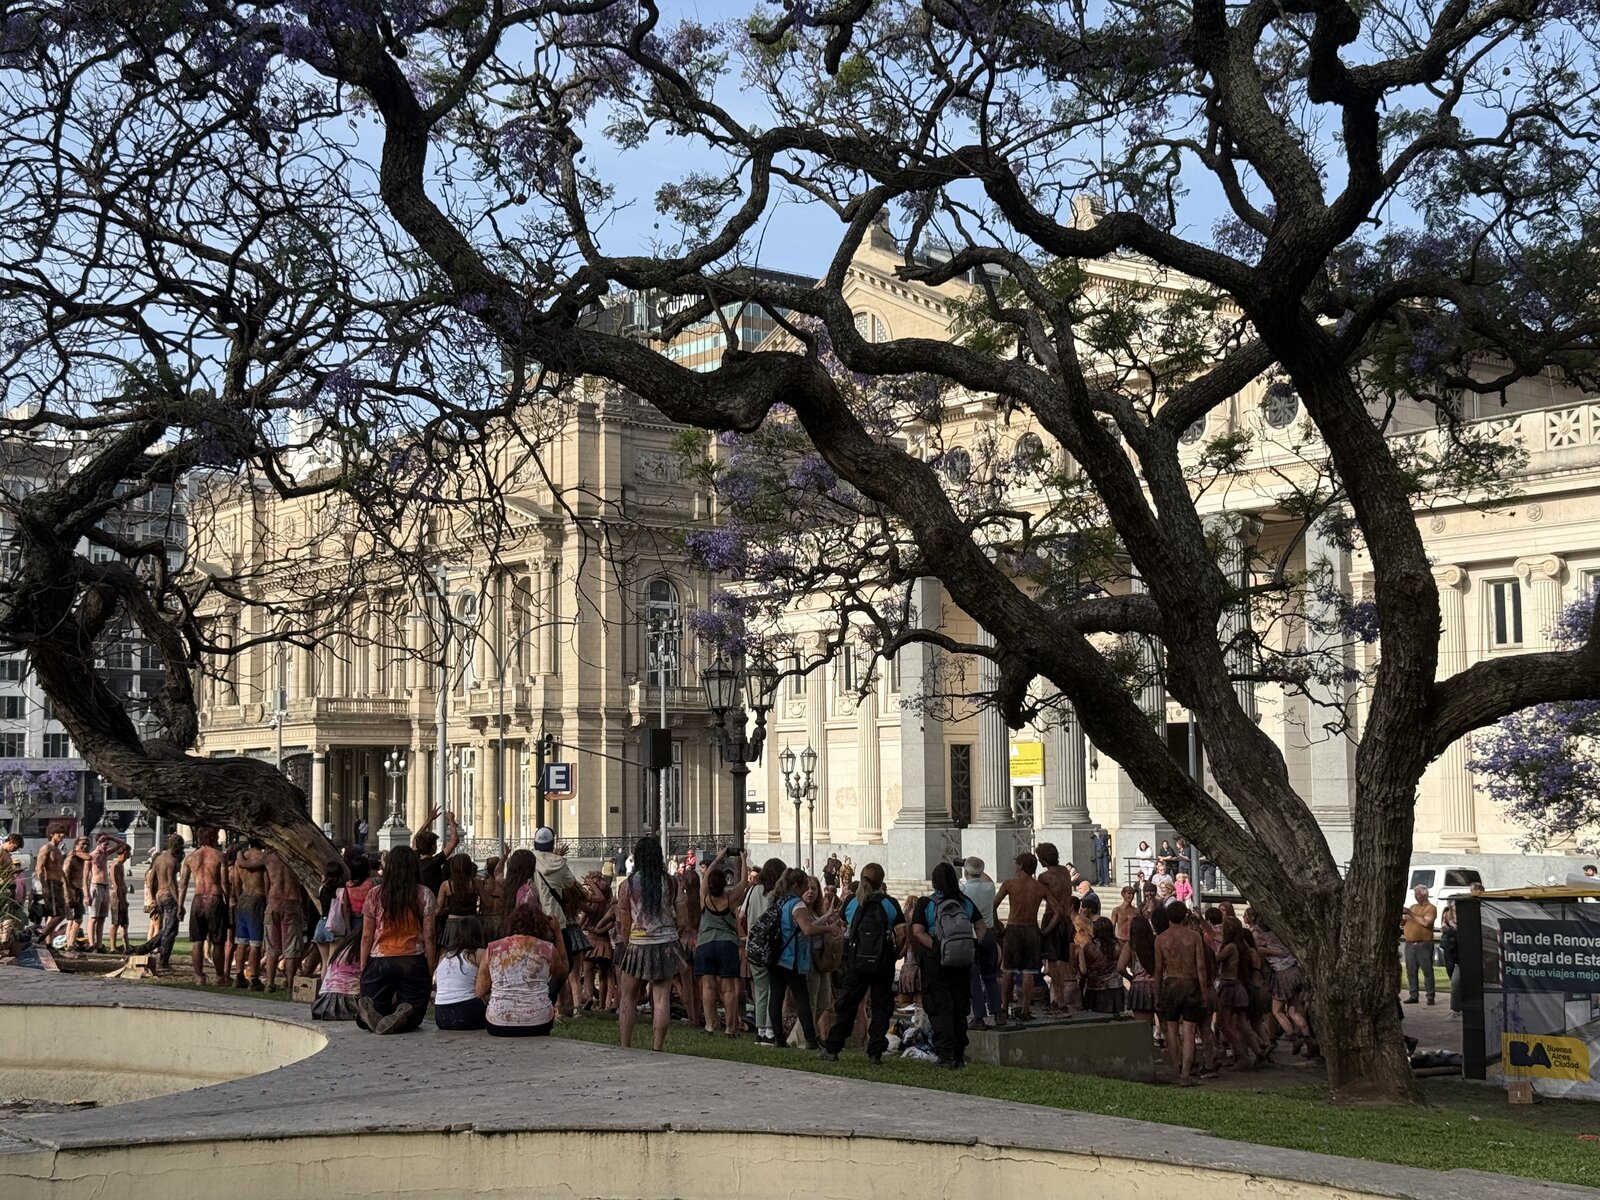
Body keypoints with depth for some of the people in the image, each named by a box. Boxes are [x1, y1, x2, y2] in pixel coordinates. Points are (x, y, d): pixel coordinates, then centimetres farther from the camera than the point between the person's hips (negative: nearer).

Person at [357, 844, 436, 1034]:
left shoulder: (375, 894, 3)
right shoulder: (424, 895, 0)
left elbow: (366, 937, 5)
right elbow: (428, 937, -2)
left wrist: (363, 969, 12)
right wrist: (430, 970, 5)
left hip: (380, 962, 1)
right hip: (414, 962, -1)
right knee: (413, 1018, 7)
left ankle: (370, 1015, -25)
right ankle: (402, 1019, -29)